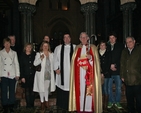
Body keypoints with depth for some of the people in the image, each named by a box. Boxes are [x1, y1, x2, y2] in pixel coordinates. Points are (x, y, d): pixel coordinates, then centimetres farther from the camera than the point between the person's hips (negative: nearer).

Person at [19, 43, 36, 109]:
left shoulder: (34, 55, 6)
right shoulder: (22, 56, 3)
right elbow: (21, 67, 0)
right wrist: (22, 77, -5)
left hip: (33, 75, 1)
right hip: (26, 76, -1)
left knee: (32, 90, 4)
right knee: (27, 90, 5)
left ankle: (32, 104, 14)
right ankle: (28, 104, 15)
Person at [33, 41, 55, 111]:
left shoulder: (51, 54, 10)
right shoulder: (39, 54, -3)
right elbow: (35, 63, -13)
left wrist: (52, 72, 9)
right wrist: (40, 58, -27)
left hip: (49, 74, 3)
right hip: (41, 74, -3)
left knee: (47, 88, 10)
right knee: (42, 88, 3)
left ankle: (46, 101, 25)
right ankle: (42, 102, 17)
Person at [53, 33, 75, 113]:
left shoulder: (75, 48, 6)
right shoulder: (58, 48, 12)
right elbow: (55, 59, 9)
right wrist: (56, 68, -1)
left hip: (72, 72, -1)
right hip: (62, 72, 1)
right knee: (62, 89, 2)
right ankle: (64, 106, 14)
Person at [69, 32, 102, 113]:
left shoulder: (93, 47, 7)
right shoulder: (77, 48, 13)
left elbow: (96, 60, 3)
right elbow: (74, 60, 14)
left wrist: (91, 57, -14)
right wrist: (79, 60, -4)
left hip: (89, 72, -1)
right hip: (79, 73, 2)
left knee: (89, 90, -5)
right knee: (80, 90, -1)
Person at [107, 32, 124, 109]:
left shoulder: (120, 46, 6)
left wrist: (115, 65, -6)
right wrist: (110, 66, -6)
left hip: (118, 70, 0)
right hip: (109, 71, 1)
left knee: (118, 87, 4)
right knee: (109, 87, 3)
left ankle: (117, 102, 18)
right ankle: (111, 101, 18)